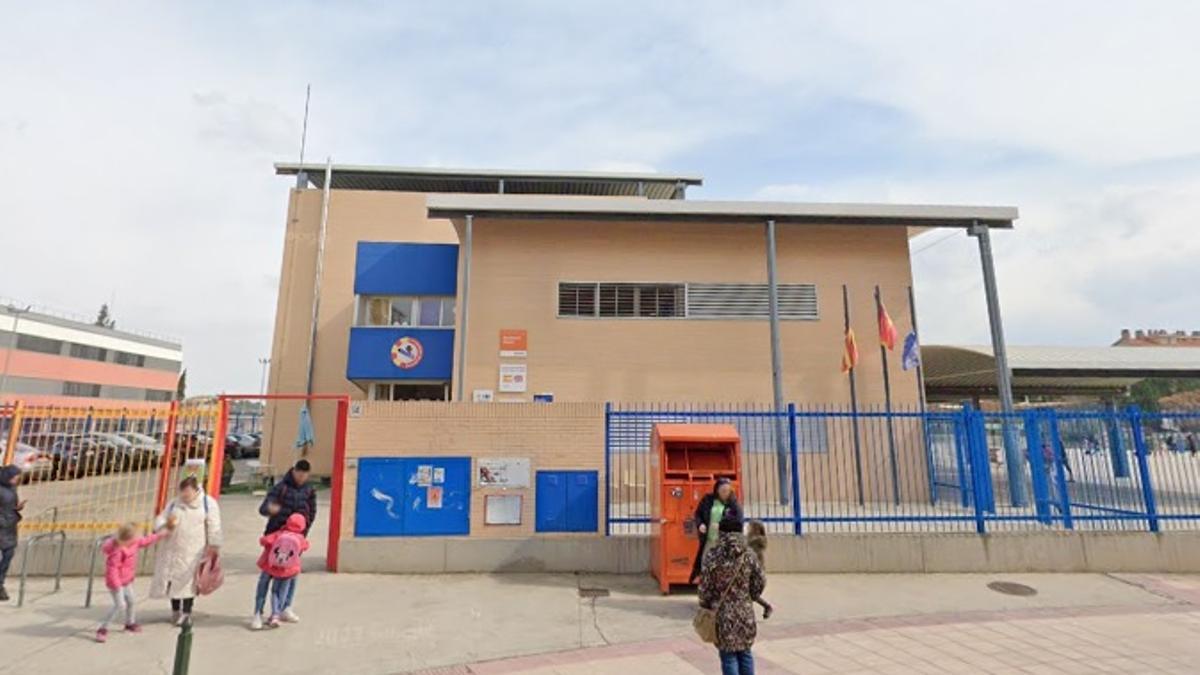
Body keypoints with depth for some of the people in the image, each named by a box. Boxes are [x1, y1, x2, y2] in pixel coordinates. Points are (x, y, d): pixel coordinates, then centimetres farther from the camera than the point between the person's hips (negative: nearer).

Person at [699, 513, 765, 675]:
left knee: (728, 656, 9)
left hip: (722, 612, -2)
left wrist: (705, 607, 6)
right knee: (745, 653, 20)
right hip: (745, 612, 3)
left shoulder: (712, 554, -13)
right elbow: (760, 582, 1)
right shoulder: (749, 554, -6)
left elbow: (705, 586, -8)